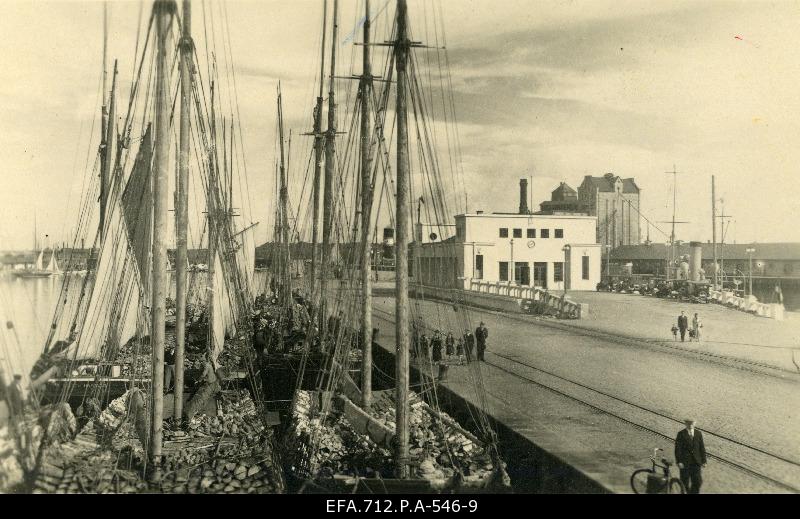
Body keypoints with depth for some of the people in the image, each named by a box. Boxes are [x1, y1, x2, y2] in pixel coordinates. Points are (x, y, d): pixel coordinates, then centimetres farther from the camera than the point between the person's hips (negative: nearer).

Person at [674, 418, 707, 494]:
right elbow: (677, 448, -8)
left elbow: (702, 448, 8)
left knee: (698, 481, -1)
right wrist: (679, 462, -14)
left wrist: (704, 461, 4)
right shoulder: (681, 434, -5)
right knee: (685, 482, 2)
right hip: (685, 462, -3)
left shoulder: (698, 434, 6)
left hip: (696, 461, 3)